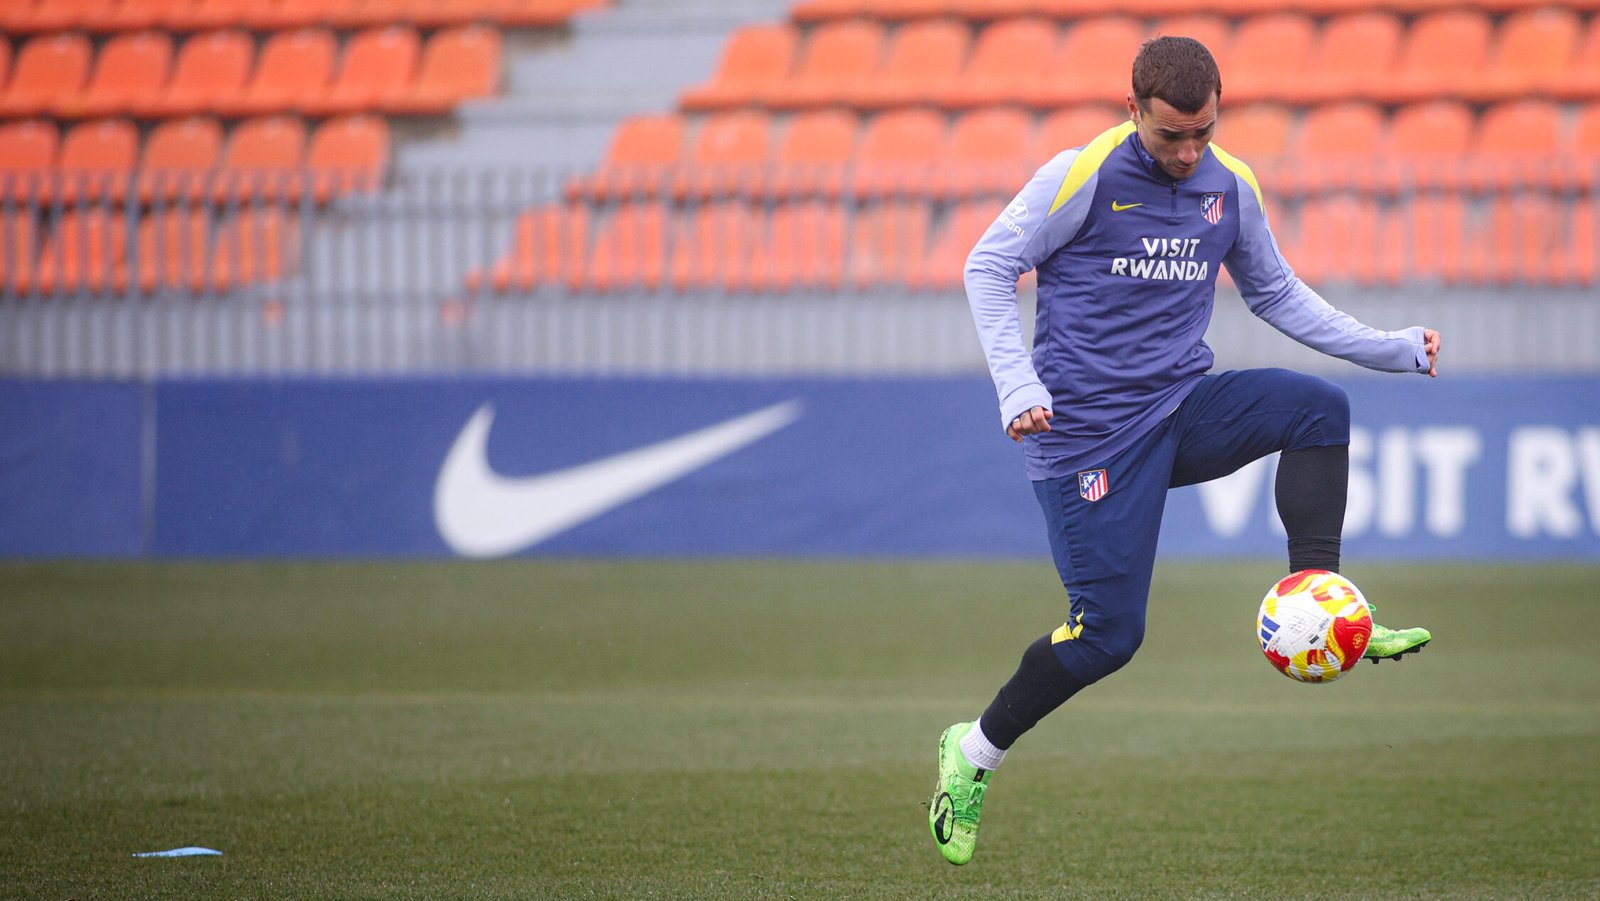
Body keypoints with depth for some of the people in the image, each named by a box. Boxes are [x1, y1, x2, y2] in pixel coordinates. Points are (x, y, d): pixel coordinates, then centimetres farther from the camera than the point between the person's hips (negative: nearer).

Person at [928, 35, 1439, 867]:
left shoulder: (1231, 189, 5)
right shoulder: (1084, 176, -11)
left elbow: (1275, 294, 20)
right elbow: (989, 267, -5)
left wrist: (1392, 349, 13)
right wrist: (1017, 384, -17)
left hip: (1183, 409, 5)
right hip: (1089, 434, -5)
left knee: (1318, 408, -21)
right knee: (1108, 631, -11)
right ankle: (973, 751, 10)